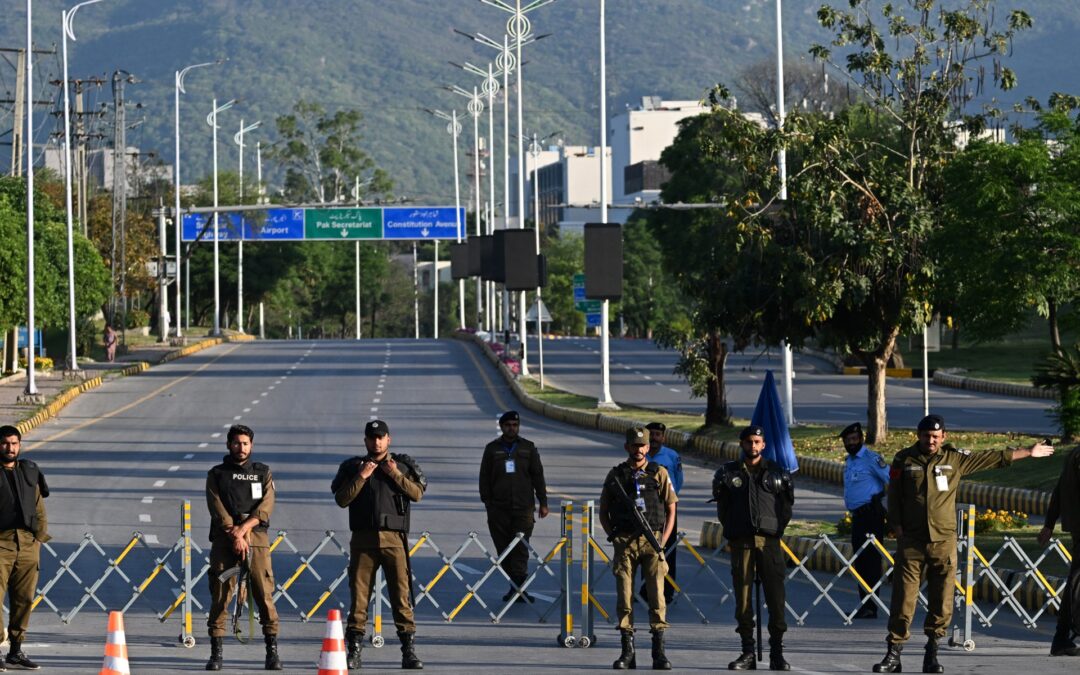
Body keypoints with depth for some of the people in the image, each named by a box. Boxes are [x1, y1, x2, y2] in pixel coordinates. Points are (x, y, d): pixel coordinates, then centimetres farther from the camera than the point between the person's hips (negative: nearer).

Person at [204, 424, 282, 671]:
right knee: (220, 596, -4)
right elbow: (217, 508, -2)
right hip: (224, 539, 0)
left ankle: (272, 651, -2)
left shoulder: (263, 473, 12)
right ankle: (216, 652, -1)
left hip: (256, 538, 0)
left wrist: (244, 528, -15)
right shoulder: (216, 475, 10)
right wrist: (235, 535, -15)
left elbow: (266, 507, -1)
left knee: (265, 595, -6)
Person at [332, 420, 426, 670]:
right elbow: (341, 499, 1)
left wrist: (396, 475, -10)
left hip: (394, 538, -1)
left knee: (402, 595, -5)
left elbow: (417, 493, -1)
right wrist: (361, 477, -8)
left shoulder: (403, 465, 11)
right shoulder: (352, 467, 11)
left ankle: (409, 651, -3)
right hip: (363, 539, 1)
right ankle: (353, 651, 6)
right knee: (359, 595, 0)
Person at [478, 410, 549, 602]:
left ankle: (518, 588, -13)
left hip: (523, 507, -1)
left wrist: (542, 502, 7)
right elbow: (484, 477, 9)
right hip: (499, 509, 1)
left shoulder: (528, 448, 10)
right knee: (504, 549, 1)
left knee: (520, 549, -10)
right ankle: (515, 587, 7)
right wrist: (487, 502, 0)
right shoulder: (492, 449, 9)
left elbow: (538, 476, 11)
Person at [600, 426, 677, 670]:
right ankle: (627, 652, 3)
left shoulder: (659, 474, 7)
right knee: (625, 597, -2)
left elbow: (671, 509, 9)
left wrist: (663, 541, -1)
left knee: (657, 596, -6)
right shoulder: (615, 476, 8)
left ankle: (659, 652, -3)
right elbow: (603, 512, 14)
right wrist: (613, 538, 2)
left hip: (652, 542, -1)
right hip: (624, 544, 1)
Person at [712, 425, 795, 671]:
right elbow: (722, 509, 14)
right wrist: (733, 531, 8)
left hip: (769, 542, 0)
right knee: (743, 597, 0)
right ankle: (748, 652, 6)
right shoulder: (728, 473, 9)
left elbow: (786, 508, 14)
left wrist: (776, 530, 7)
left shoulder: (777, 473, 9)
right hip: (741, 542, 0)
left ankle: (777, 653, 0)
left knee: (776, 597, -5)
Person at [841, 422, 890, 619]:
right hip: (857, 515, 10)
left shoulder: (871, 459, -12)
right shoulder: (849, 461, 17)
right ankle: (864, 604, 20)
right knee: (860, 561, 13)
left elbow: (892, 481, -16)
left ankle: (870, 607, -10)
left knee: (870, 561, -9)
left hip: (871, 514, -10)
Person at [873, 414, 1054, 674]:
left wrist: (1029, 452, 20)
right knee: (903, 599, -5)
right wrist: (897, 528, -2)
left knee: (942, 602, 0)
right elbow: (894, 498, 7)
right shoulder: (904, 460, 4)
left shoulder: (955, 458, 6)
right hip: (911, 542, -1)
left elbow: (993, 458, 14)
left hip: (943, 542, 1)